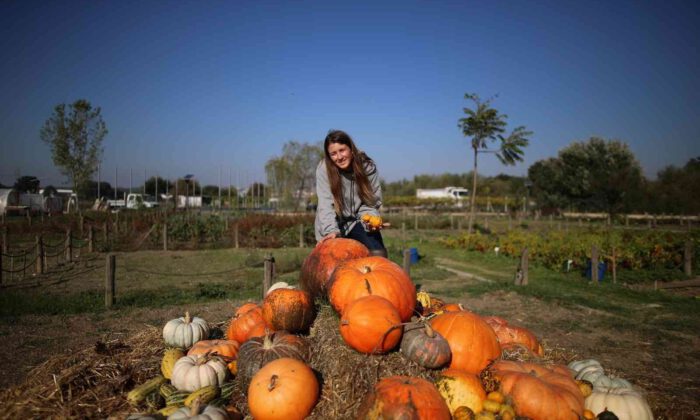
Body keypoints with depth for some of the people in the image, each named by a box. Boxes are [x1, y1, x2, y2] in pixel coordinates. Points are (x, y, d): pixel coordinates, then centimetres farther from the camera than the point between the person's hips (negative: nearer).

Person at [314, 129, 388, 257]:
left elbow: (372, 201, -5)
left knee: (378, 254, -18)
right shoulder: (324, 168, -16)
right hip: (332, 223, -1)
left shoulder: (368, 166, -12)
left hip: (357, 221, 1)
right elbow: (326, 203, -23)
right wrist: (331, 230, -36)